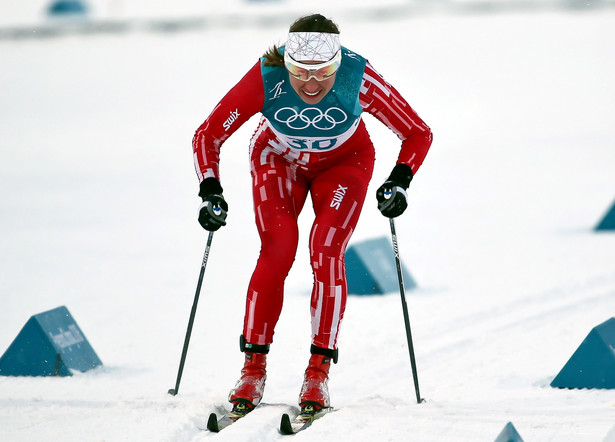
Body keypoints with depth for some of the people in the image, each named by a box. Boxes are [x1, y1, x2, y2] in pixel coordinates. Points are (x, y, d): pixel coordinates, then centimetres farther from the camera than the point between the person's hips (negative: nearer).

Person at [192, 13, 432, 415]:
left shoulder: (359, 80, -35)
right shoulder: (265, 79, -34)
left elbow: (418, 134, -21)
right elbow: (208, 136, -21)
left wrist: (399, 183, -34)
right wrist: (211, 192, -32)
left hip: (343, 162, 0)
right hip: (278, 159, 0)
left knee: (327, 254, -19)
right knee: (277, 250, -19)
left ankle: (319, 372, -12)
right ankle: (254, 368, -10)